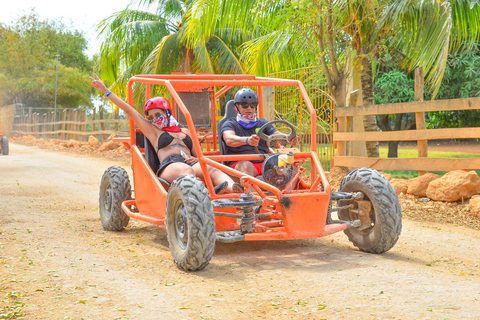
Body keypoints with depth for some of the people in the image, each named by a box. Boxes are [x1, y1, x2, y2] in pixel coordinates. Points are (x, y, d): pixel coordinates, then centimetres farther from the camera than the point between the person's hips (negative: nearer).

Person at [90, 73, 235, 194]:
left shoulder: (185, 132, 34)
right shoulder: (153, 131, 27)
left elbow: (197, 154, 31)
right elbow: (129, 110, 26)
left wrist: (196, 160, 5)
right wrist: (105, 91, 25)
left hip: (190, 163, 3)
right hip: (169, 165, -3)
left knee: (212, 169, -32)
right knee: (187, 170, -39)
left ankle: (236, 189, -59)